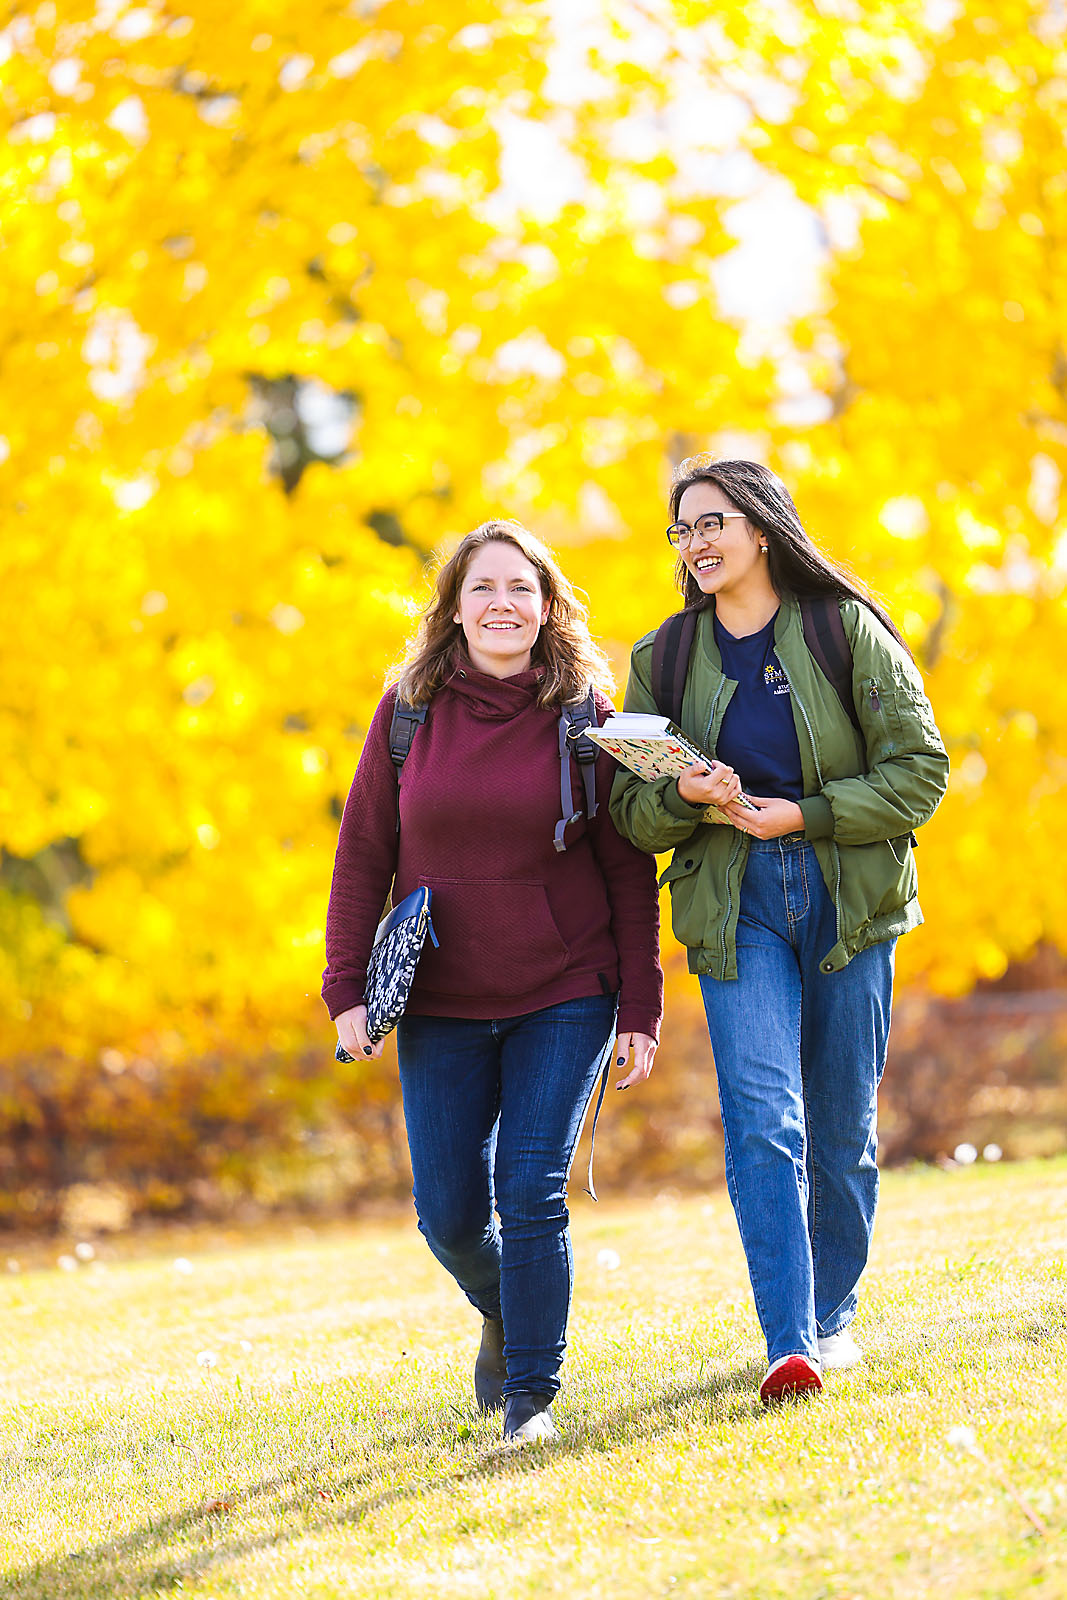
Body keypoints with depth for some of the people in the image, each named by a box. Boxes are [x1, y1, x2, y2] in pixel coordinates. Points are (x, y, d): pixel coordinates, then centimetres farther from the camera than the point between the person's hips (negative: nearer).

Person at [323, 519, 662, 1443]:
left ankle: (532, 1393, 2)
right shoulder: (410, 713, 2)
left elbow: (629, 874, 1)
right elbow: (363, 855, 6)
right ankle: (505, 1316, 36)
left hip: (564, 1001, -2)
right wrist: (348, 990, 0)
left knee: (532, 1194, -11)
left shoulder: (585, 720, -2)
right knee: (450, 1213, 4)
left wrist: (640, 1011, -3)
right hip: (440, 1008, 2)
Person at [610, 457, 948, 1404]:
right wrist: (687, 795, -14)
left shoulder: (845, 631, 0)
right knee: (763, 1123, -15)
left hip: (846, 894, -1)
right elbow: (631, 808, 8)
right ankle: (790, 1345, -22)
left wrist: (805, 813, -13)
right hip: (735, 906, 1)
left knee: (843, 1129, 6)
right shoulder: (667, 659, 8)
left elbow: (920, 770, -3)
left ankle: (832, 1316, 26)